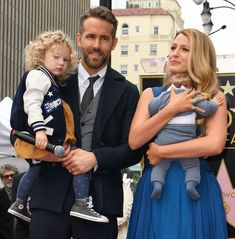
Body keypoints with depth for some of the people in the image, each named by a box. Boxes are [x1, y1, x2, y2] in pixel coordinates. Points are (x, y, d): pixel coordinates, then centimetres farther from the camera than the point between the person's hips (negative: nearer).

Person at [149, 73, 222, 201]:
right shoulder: (194, 96, 6)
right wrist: (214, 103, 17)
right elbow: (206, 109, -1)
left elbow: (151, 109, 11)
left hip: (164, 138, 1)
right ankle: (191, 183, -15)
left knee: (160, 164, 13)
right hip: (186, 139, -1)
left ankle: (157, 183, -12)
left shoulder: (163, 96, 12)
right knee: (192, 164, 11)